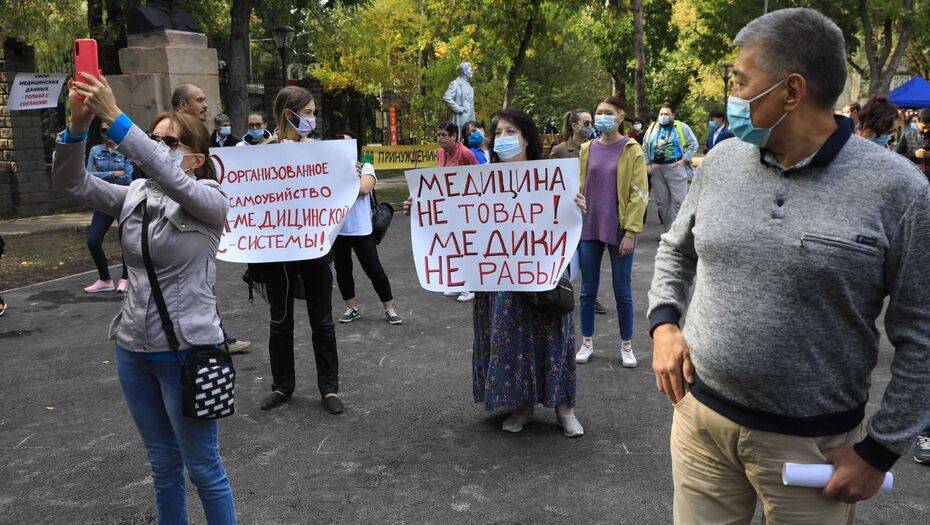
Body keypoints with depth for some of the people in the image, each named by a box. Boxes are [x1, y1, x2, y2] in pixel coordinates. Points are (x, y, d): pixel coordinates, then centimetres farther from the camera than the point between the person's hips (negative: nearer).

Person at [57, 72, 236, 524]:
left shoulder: (209, 200, -11)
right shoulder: (134, 197, 6)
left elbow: (170, 179, -31)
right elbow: (72, 182, -6)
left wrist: (114, 117, -36)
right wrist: (78, 124, -22)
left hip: (187, 351, -6)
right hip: (133, 350, 6)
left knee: (203, 468, 7)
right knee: (162, 465, 19)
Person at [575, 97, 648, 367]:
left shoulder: (631, 150, -4)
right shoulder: (587, 149, 7)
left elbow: (638, 194, -7)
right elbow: (579, 188, 10)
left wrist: (630, 233, -12)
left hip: (618, 231, -3)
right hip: (588, 230, 3)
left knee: (622, 291, 6)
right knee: (588, 290, 10)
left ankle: (626, 346, 21)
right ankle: (587, 342, 24)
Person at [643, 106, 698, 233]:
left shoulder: (681, 127, 4)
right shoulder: (652, 128, 15)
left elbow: (694, 144, 2)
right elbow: (645, 147, 20)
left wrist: (684, 160, -5)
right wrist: (647, 164, 11)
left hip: (675, 167, -4)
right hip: (656, 169, 4)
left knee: (678, 201, -8)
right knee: (661, 202, 7)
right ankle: (668, 230, 16)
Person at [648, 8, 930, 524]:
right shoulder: (721, 160, 0)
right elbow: (676, 249, 15)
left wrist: (879, 452, -7)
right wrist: (663, 324, -1)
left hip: (813, 442, -3)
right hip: (700, 413, 4)